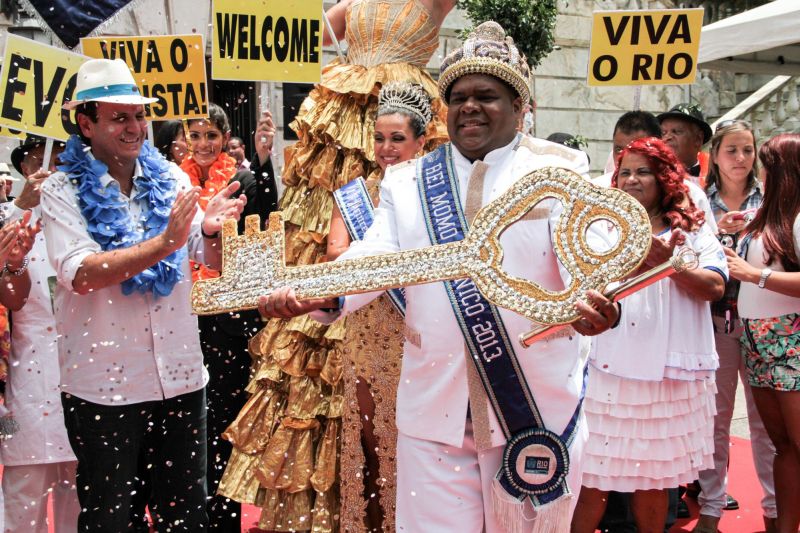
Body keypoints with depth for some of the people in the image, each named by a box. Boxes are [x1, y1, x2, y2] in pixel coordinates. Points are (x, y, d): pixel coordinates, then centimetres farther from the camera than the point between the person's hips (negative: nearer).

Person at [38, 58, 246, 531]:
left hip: (181, 377, 3)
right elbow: (80, 274, -20)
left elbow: (214, 262, 4)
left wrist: (211, 229, -19)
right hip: (103, 385, -3)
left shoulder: (171, 179, 4)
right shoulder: (64, 191, -6)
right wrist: (165, 242, -29)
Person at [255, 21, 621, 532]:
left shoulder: (559, 170, 1)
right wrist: (321, 294, -24)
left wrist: (600, 303, -36)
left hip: (537, 406, -1)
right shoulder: (408, 182, 10)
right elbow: (375, 255, -3)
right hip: (436, 408, 2)